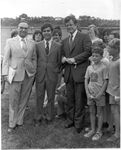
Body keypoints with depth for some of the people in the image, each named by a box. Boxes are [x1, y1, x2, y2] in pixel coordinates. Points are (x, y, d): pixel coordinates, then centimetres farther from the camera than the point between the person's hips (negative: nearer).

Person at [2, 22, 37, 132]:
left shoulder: (32, 44, 12)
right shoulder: (10, 42, 5)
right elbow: (6, 58, 2)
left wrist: (34, 71, 6)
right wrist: (5, 73, -5)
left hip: (28, 75, 3)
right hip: (15, 74, -3)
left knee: (24, 99, 8)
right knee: (13, 100, 0)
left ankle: (19, 121, 23)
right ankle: (12, 124, 14)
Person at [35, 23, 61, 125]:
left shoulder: (58, 46, 3)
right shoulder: (38, 45, 6)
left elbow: (59, 61, 7)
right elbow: (35, 60, 9)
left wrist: (57, 71, -3)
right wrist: (36, 70, 1)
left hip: (52, 75, -1)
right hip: (40, 75, 1)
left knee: (51, 97, 9)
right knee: (39, 97, 8)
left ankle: (49, 117, 25)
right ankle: (39, 117, 22)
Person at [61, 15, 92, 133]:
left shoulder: (84, 37, -1)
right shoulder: (64, 41, 19)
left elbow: (88, 52, -11)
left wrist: (74, 59, -15)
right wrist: (63, 59, -1)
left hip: (80, 73, -6)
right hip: (68, 74, 6)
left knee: (79, 100, 0)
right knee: (70, 99, 13)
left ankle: (78, 123, 11)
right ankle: (70, 120, 25)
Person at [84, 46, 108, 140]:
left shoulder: (103, 67, -7)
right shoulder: (89, 67, 6)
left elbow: (105, 82, -8)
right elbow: (86, 81, 7)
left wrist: (99, 94, -13)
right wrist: (88, 93, -3)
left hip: (99, 94, -4)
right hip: (90, 94, 4)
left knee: (100, 113, 6)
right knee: (92, 112, 13)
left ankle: (99, 132, 16)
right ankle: (93, 130, 26)